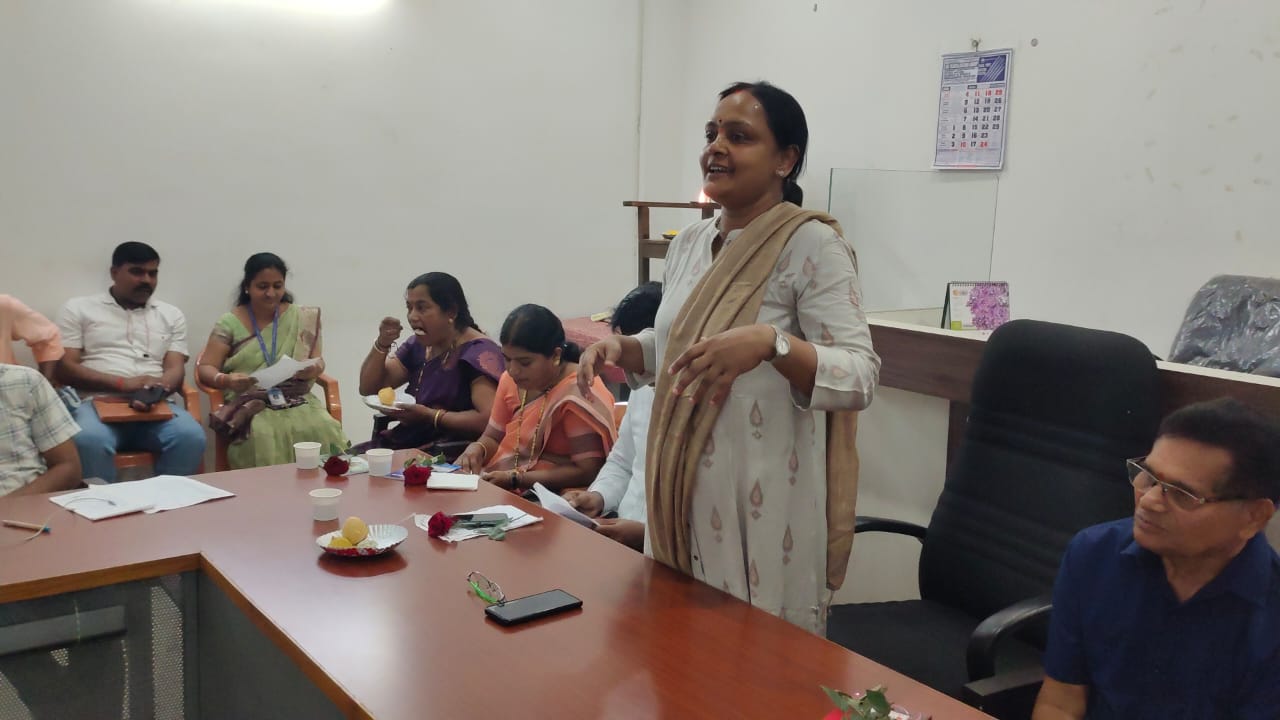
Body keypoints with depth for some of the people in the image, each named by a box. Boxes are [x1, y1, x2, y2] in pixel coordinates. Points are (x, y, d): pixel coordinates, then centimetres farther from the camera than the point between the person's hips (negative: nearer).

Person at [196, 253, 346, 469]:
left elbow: (316, 361, 10)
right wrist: (226, 380, -20)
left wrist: (314, 369, -16)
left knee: (324, 431, -31)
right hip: (249, 404, -1)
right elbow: (205, 368, 3)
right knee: (263, 437, -35)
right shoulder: (230, 323, 5)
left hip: (296, 401, 1)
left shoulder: (302, 318, 11)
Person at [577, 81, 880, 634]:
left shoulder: (813, 245, -13)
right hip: (683, 495, 7)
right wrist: (622, 348, 1)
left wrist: (769, 342, -35)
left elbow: (859, 376, -20)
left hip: (763, 507, -6)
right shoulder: (688, 244, 8)